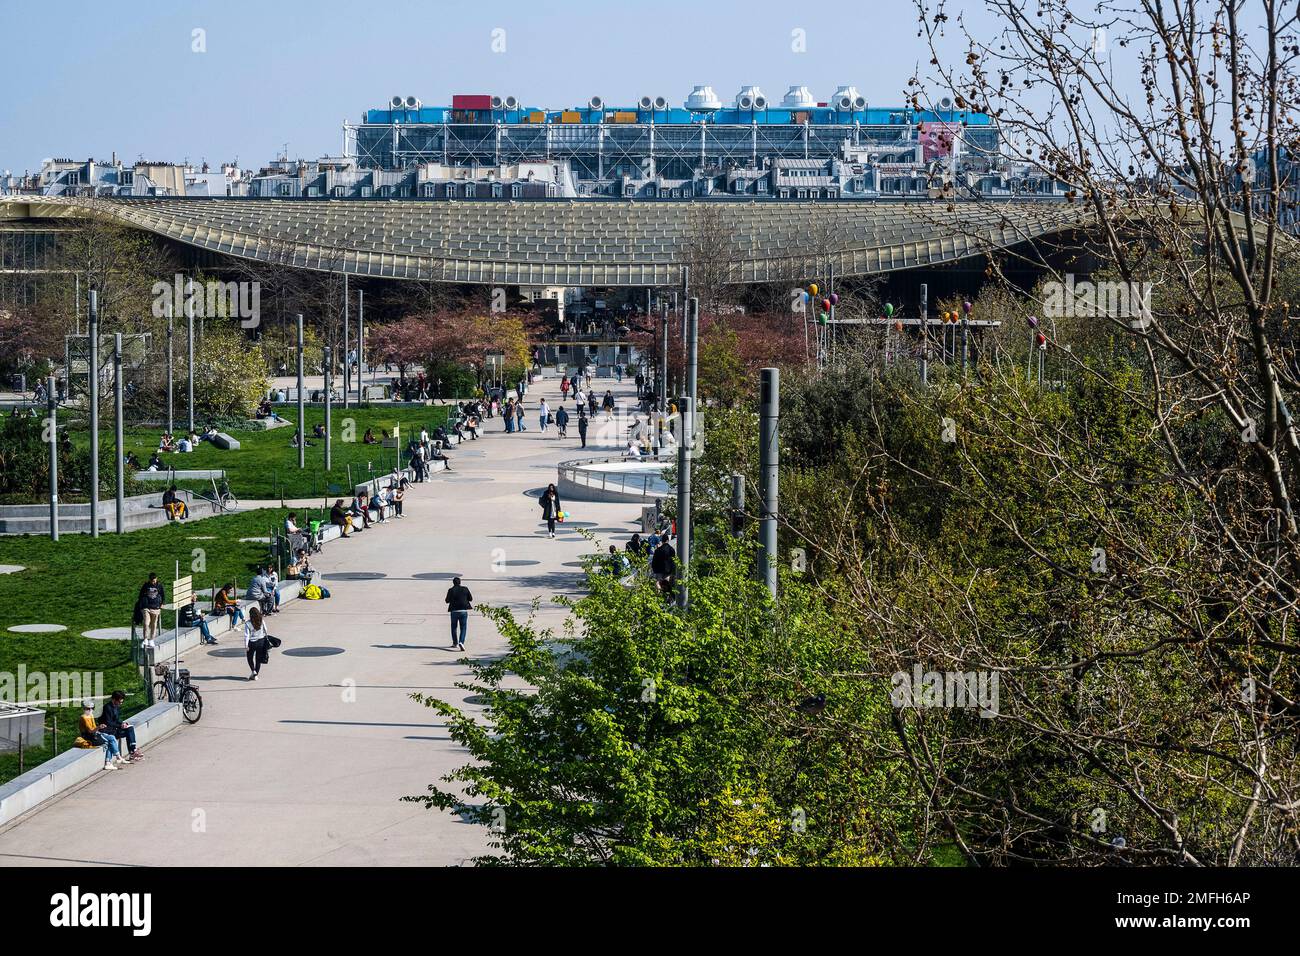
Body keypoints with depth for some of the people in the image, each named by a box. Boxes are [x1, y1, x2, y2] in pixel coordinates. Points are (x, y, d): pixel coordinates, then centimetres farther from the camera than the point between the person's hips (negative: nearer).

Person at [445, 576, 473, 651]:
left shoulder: (451, 590, -4)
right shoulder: (465, 589, 1)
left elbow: (447, 600, -1)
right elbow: (471, 599, 6)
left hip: (454, 611, 0)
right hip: (463, 611, 0)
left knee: (454, 628, 18)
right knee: (463, 628, 3)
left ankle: (455, 643, 24)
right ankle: (461, 642, -17)